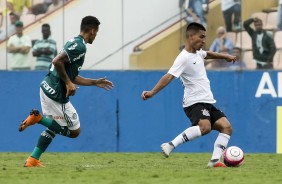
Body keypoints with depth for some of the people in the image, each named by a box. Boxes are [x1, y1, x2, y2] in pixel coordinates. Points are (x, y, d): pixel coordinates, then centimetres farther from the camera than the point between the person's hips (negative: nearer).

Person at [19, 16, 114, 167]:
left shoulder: (74, 43, 17)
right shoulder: (80, 47, -14)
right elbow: (57, 61, -26)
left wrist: (95, 82, 25)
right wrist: (68, 83, -18)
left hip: (46, 87, 10)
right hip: (56, 93, -10)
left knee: (53, 127, 23)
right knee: (74, 131, 3)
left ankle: (33, 160, 17)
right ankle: (38, 118, -8)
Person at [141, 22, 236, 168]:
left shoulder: (198, 52, 14)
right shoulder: (184, 58, -15)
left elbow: (207, 54, 39)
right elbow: (169, 76, -25)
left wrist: (225, 56, 50)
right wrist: (152, 92, -35)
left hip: (207, 103, 9)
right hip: (194, 102, -9)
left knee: (226, 127, -4)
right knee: (205, 127, -33)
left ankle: (215, 160, -9)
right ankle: (170, 145, -28)